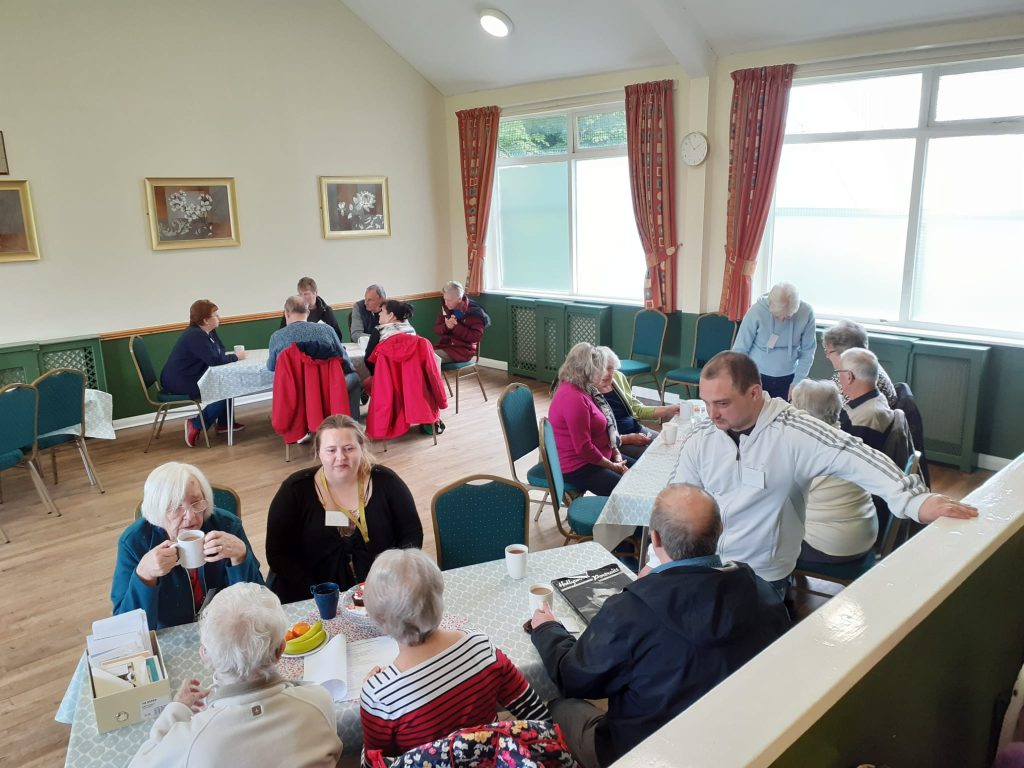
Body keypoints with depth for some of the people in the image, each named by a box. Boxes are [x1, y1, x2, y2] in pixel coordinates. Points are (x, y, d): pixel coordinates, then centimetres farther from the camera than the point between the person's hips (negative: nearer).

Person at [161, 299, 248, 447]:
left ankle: (224, 423, 16)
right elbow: (214, 360, -29)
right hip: (178, 383, -10)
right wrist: (236, 356, -17)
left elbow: (220, 352, 8)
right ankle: (196, 425, -5)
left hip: (191, 377, 10)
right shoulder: (195, 336, -24)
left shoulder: (207, 332, 7)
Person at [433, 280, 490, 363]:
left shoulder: (474, 311, -11)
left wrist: (455, 327, -20)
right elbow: (436, 329, 10)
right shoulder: (445, 307, 5)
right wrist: (446, 327, -14)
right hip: (444, 345, 6)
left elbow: (476, 337, -16)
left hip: (463, 349, -6)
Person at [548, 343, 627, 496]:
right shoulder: (574, 398, -26)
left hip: (594, 458, 10)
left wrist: (616, 454, 4)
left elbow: (605, 427, 16)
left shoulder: (580, 389, 6)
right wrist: (611, 466, -13)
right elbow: (583, 448, -26)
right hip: (577, 467, -10)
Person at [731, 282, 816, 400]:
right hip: (756, 376, -1)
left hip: (787, 379, 1)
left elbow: (807, 351, -3)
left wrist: (797, 382, -5)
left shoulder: (806, 312, -14)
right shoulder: (757, 311, -19)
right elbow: (740, 349, -12)